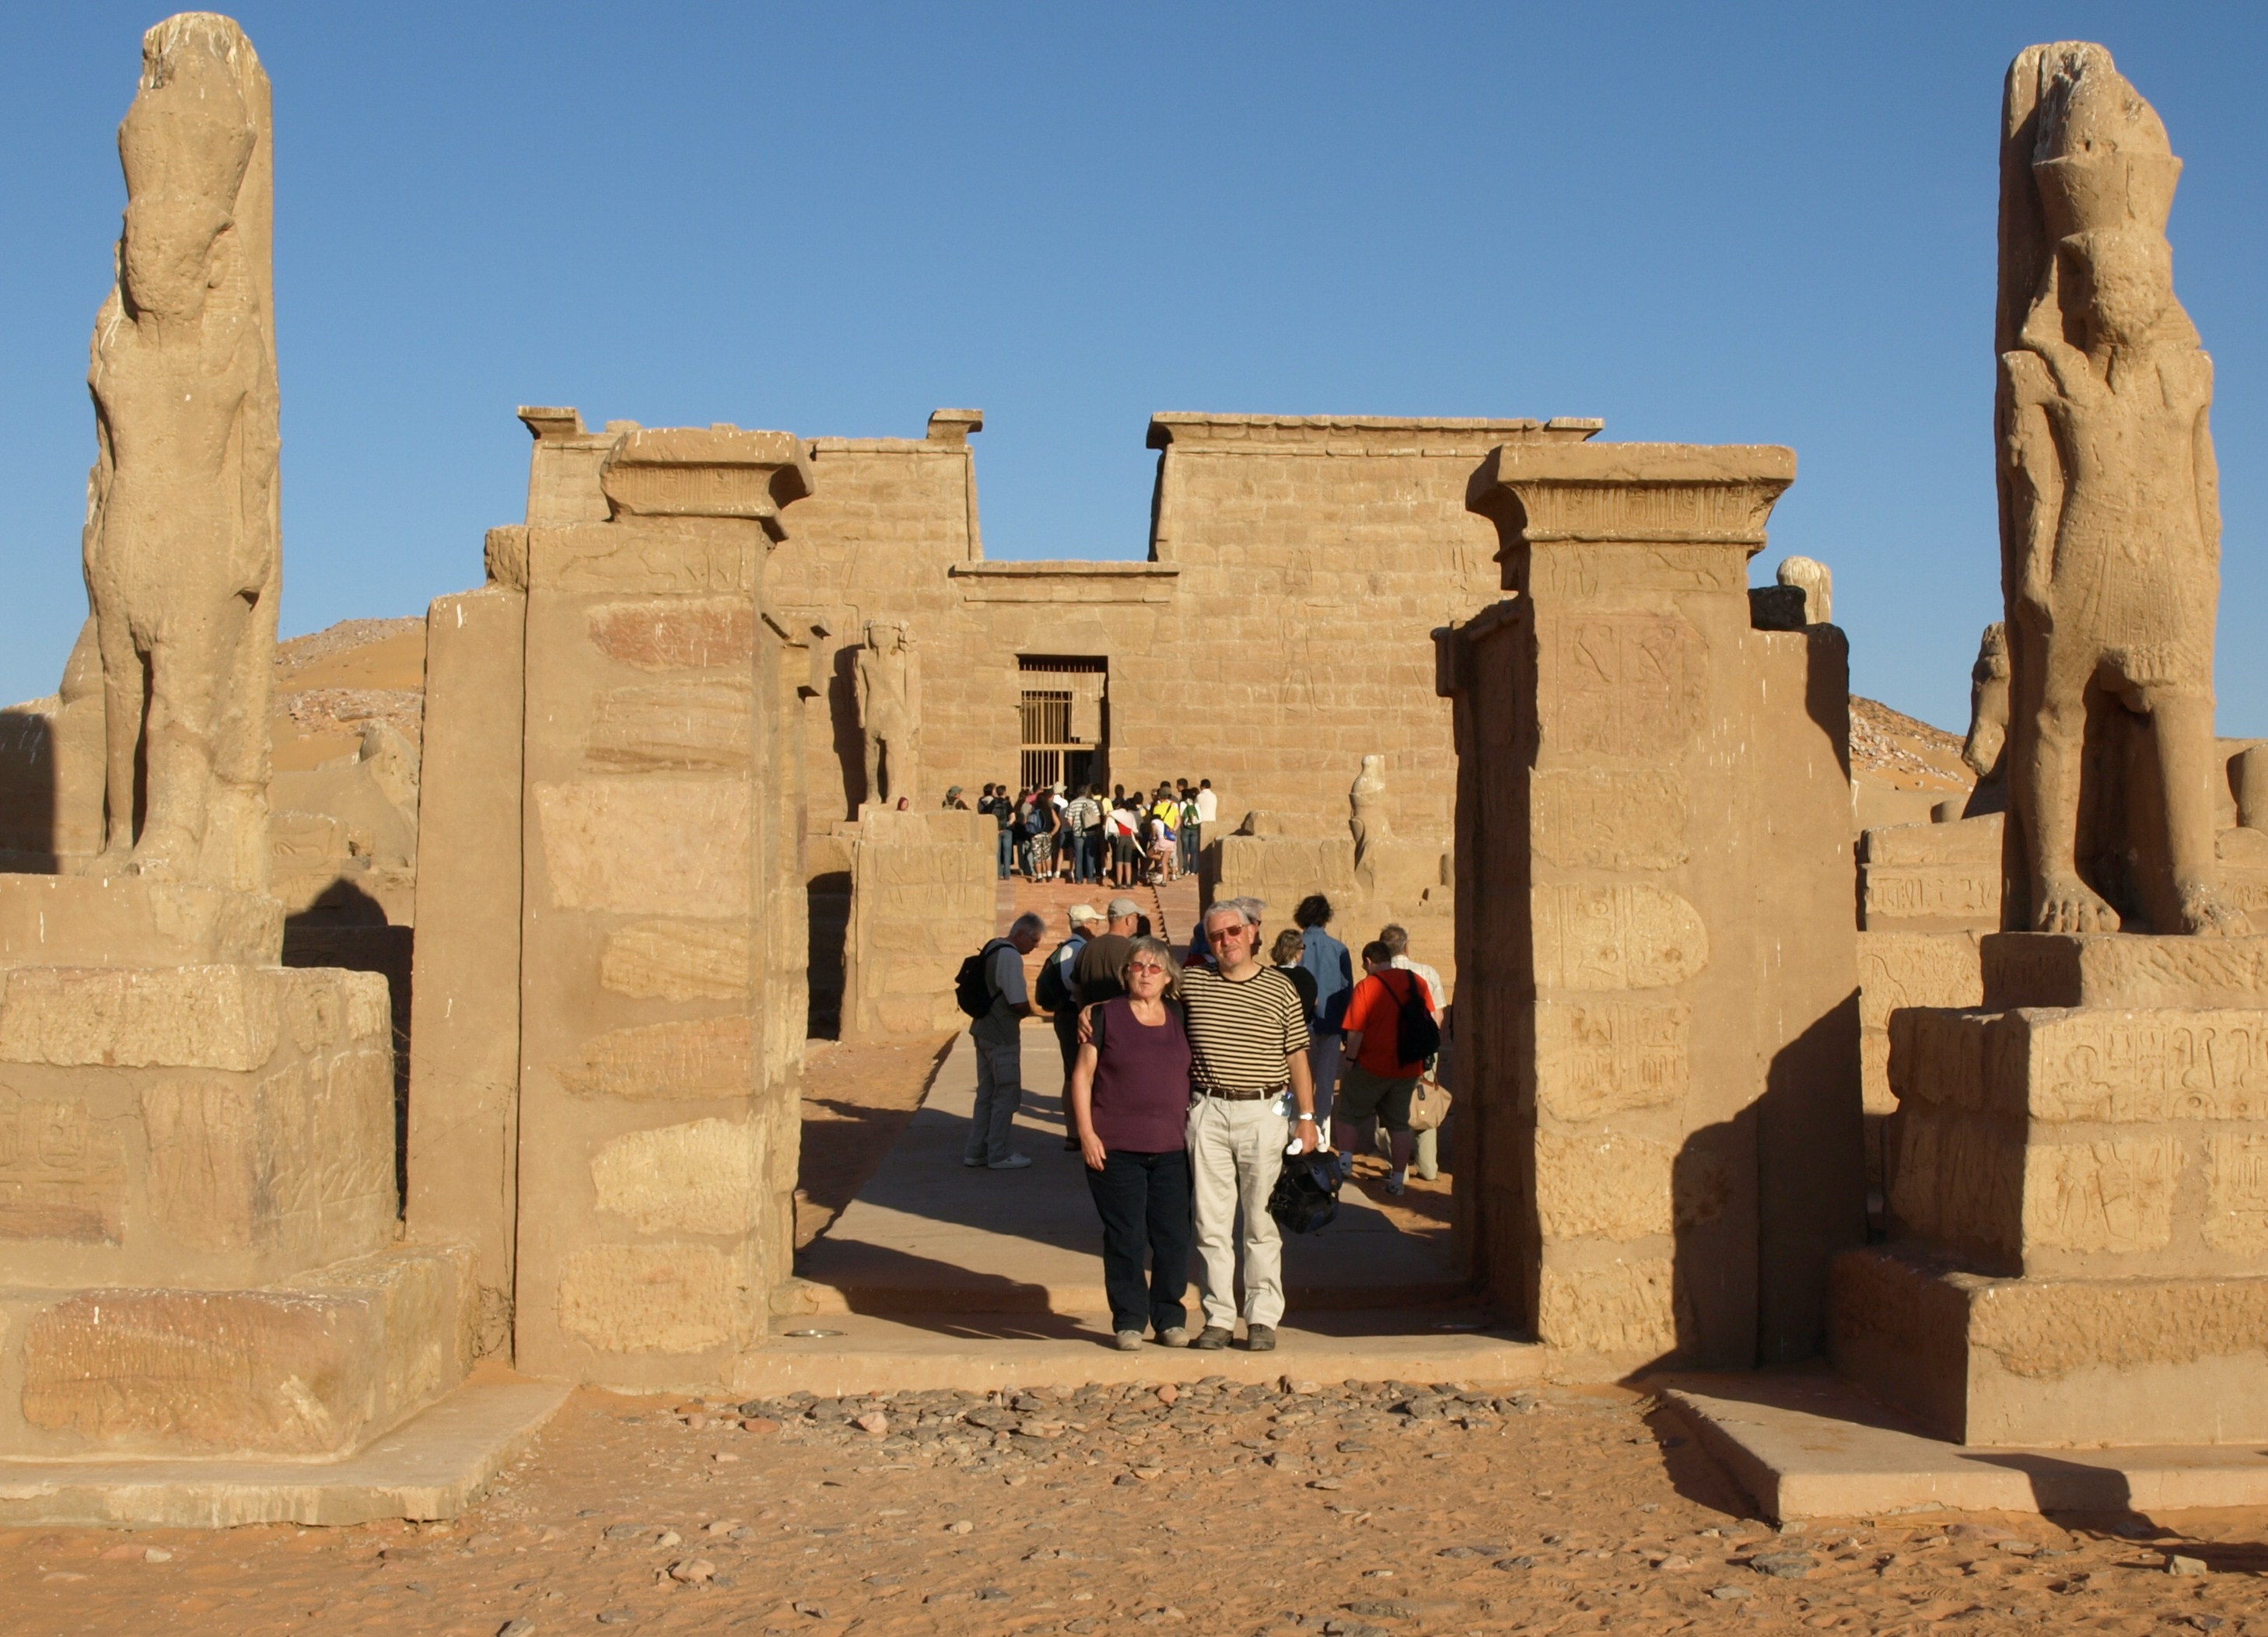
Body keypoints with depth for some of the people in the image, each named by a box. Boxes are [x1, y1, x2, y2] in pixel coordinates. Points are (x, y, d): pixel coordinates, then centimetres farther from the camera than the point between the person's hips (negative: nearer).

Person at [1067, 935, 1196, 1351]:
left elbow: (1196, 1071, 20)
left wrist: (1193, 1128, 12)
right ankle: (1129, 1321, 12)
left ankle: (1170, 1319, 17)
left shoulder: (1181, 1017, 10)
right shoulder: (1105, 1015, 0)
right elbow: (1082, 1075, 0)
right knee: (1125, 1238, 0)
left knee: (1173, 1237, 4)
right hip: (1115, 1147, -3)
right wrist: (1086, 1133, -8)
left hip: (1171, 1148, 3)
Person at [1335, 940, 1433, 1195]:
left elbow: (1356, 1032, -15)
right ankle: (1399, 1178, 11)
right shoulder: (1417, 983, 2)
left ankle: (1345, 1160, 1)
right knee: (1399, 1122, 12)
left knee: (1349, 1113, 13)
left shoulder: (1366, 986, -13)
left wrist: (1350, 1060, -4)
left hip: (1372, 1066, -4)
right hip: (1409, 1068, 5)